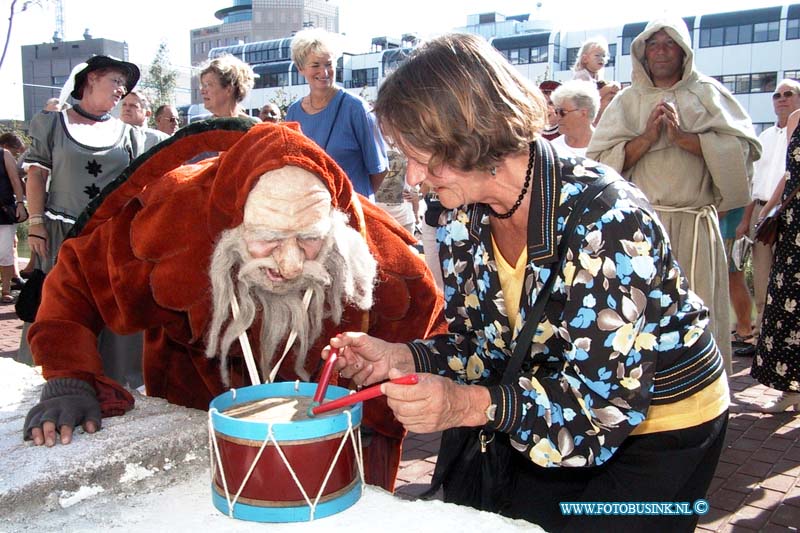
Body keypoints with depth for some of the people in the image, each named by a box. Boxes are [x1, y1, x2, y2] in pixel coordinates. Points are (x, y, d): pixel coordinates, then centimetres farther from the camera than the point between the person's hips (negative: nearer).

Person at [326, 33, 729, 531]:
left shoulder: (605, 217, -30)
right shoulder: (463, 219, -9)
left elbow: (609, 396, -29)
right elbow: (484, 348, -1)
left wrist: (470, 406, -41)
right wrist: (399, 357, -19)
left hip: (657, 427, -5)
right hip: (555, 422, 6)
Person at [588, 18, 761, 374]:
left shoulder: (707, 92, 11)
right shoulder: (628, 100, 13)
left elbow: (745, 147, -1)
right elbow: (599, 160, 2)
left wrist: (683, 137, -9)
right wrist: (647, 138, -9)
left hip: (695, 226, 0)